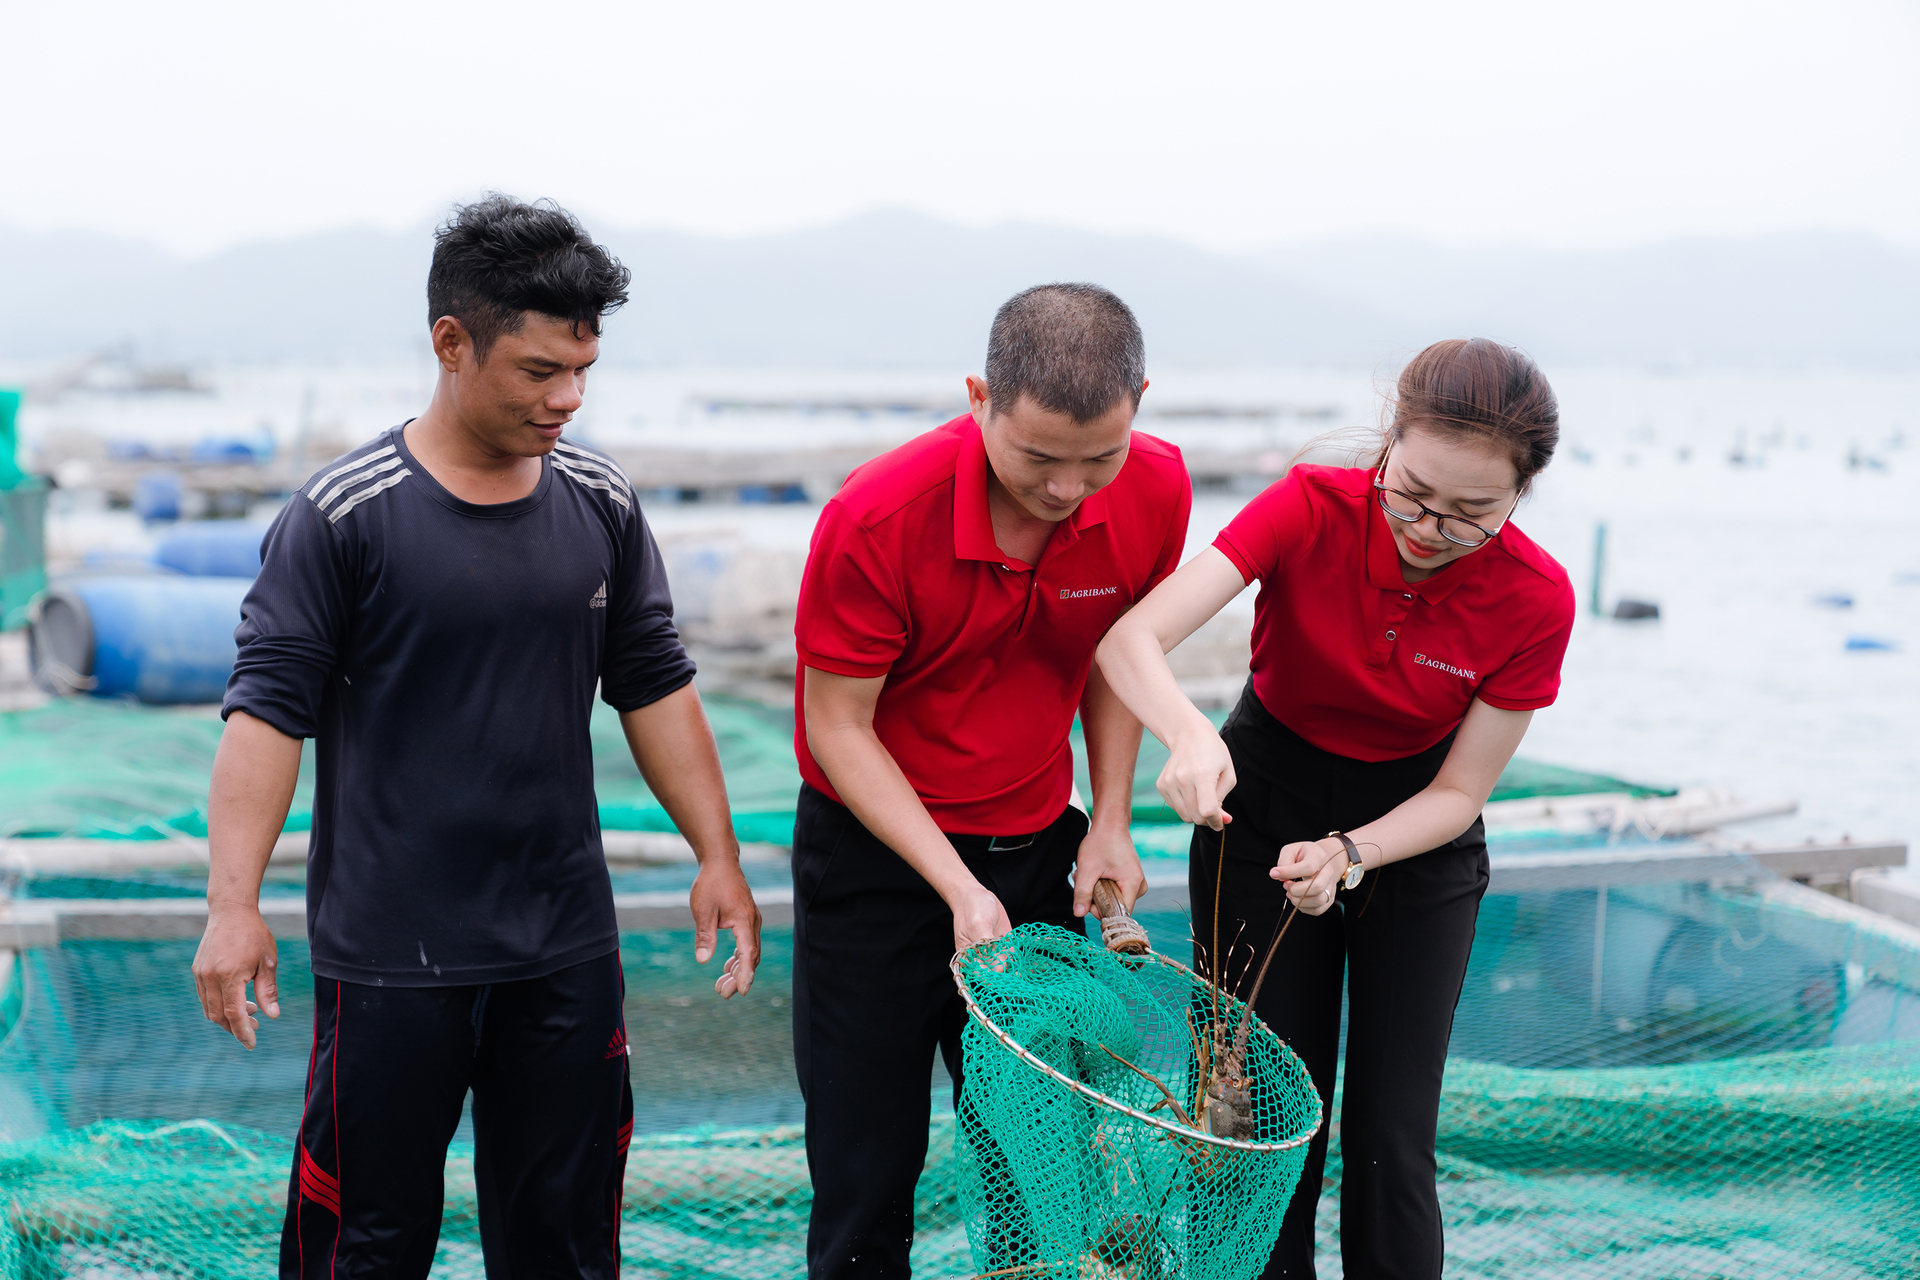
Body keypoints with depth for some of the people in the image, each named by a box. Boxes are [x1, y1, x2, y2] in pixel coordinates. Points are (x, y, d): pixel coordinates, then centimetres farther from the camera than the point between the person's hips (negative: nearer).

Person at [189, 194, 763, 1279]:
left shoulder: (602, 505, 4)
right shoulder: (343, 515, -9)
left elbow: (655, 687, 12)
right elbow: (269, 709, -9)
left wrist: (719, 859, 10)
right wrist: (234, 905, -16)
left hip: (568, 946, 4)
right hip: (388, 953, -4)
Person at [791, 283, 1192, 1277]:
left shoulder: (1155, 491, -12)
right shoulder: (876, 518, -24)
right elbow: (837, 723, -15)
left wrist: (1109, 822, 0)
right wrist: (957, 887, -21)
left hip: (1039, 847, 3)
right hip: (874, 849, -3)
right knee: (866, 1167, 4)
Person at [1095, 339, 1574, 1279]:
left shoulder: (1535, 600, -21)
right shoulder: (1311, 507, -23)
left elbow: (1459, 793, -12)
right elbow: (1131, 639, -33)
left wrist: (1349, 855, -29)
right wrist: (1189, 733, -53)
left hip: (1414, 836, 0)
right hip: (1261, 808, 0)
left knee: (1392, 1145, -3)